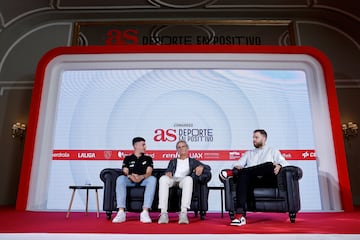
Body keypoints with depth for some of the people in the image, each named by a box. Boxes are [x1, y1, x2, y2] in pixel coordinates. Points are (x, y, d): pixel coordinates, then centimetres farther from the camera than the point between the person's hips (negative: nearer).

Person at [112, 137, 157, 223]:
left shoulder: (148, 158, 17)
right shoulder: (128, 158, 17)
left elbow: (149, 173, 0)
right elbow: (125, 172, 2)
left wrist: (141, 177, -23)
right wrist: (130, 176, -23)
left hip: (143, 181, 0)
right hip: (130, 181, 0)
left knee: (152, 179, -32)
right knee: (120, 179, -31)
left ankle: (145, 212, -39)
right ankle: (121, 212, -36)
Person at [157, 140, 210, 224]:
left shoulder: (192, 161, 27)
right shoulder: (173, 161, 33)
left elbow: (208, 167, 16)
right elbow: (168, 171, 16)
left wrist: (201, 167, -8)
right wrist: (168, 173, -10)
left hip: (184, 179, -1)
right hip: (173, 180, 1)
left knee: (188, 178, -40)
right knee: (163, 178, -36)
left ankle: (183, 213, -47)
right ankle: (163, 213, -41)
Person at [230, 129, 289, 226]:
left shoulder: (273, 151, 26)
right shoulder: (248, 153, 34)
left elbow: (284, 163, 10)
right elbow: (238, 164, 22)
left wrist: (279, 165, -14)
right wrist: (237, 167, -4)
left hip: (267, 178, -1)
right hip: (252, 180, 2)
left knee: (270, 165, -34)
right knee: (243, 174, -35)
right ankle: (240, 215, -45)